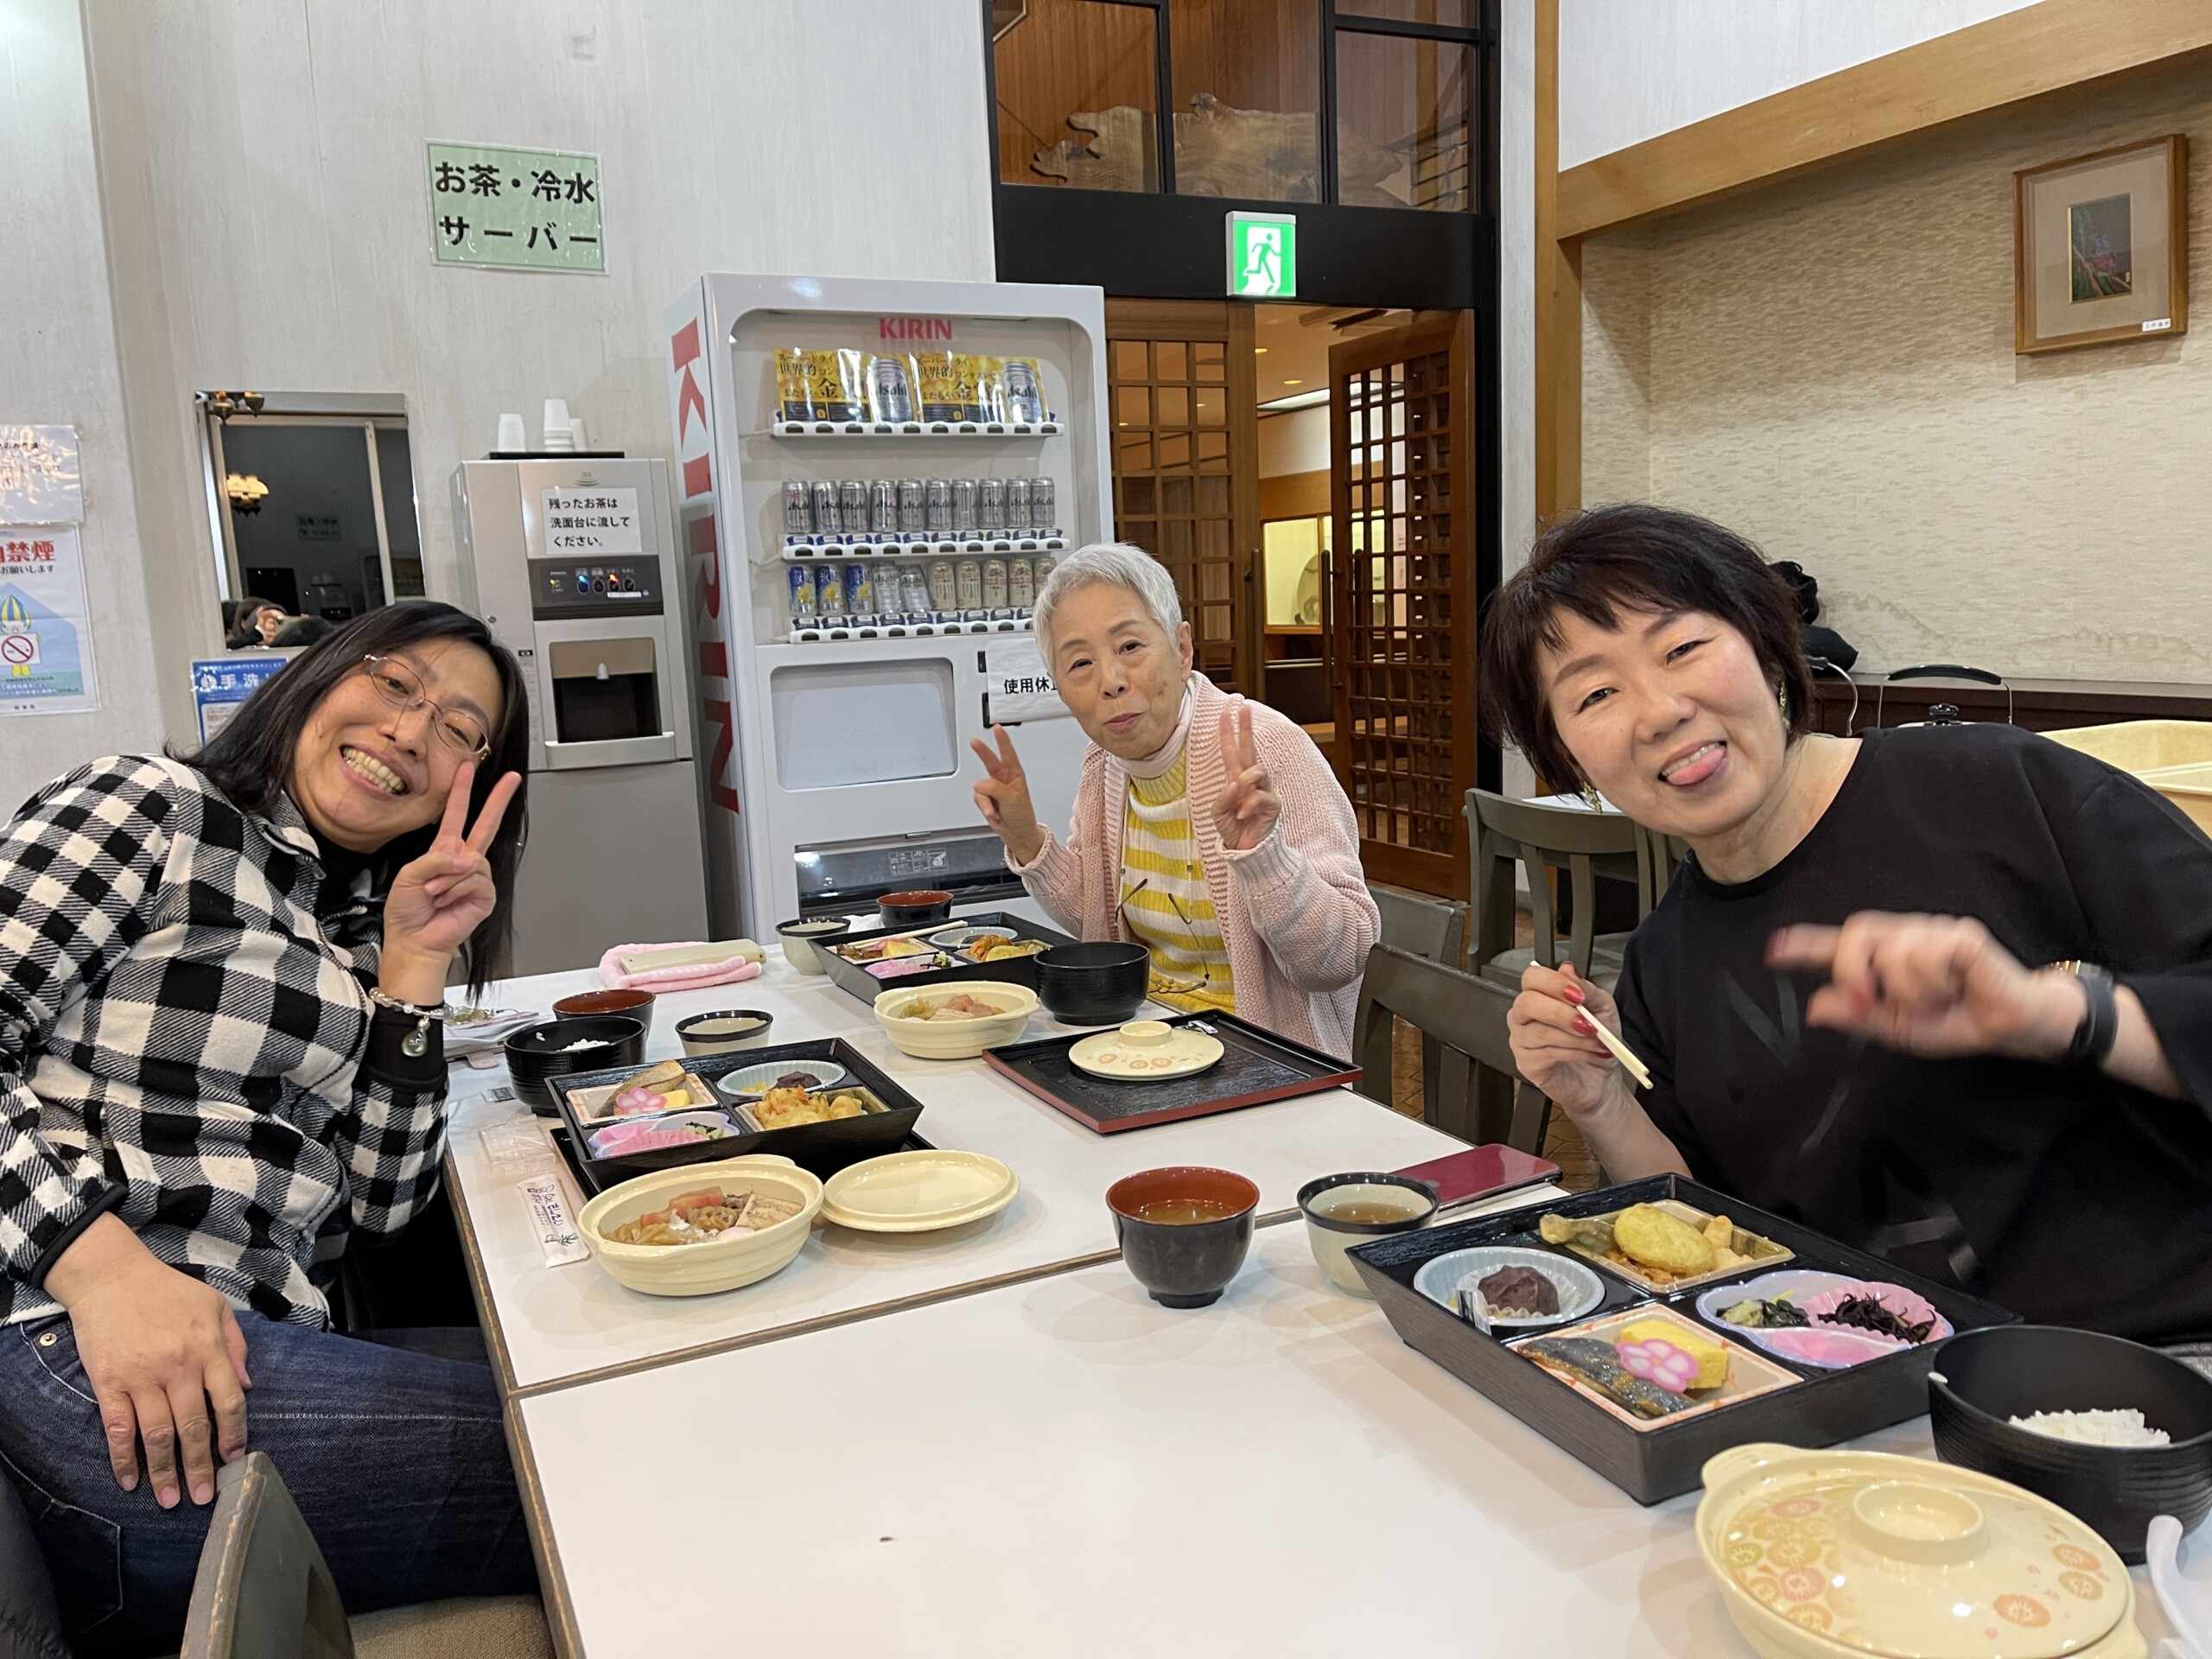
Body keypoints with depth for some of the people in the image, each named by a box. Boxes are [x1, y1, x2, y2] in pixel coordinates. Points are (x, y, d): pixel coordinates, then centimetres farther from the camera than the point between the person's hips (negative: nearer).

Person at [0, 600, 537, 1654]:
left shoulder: (359, 929, 19)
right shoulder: (156, 807, 0)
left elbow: (373, 1202, 9)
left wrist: (414, 964, 2)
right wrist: (100, 1261, -23)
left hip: (231, 1359, 7)